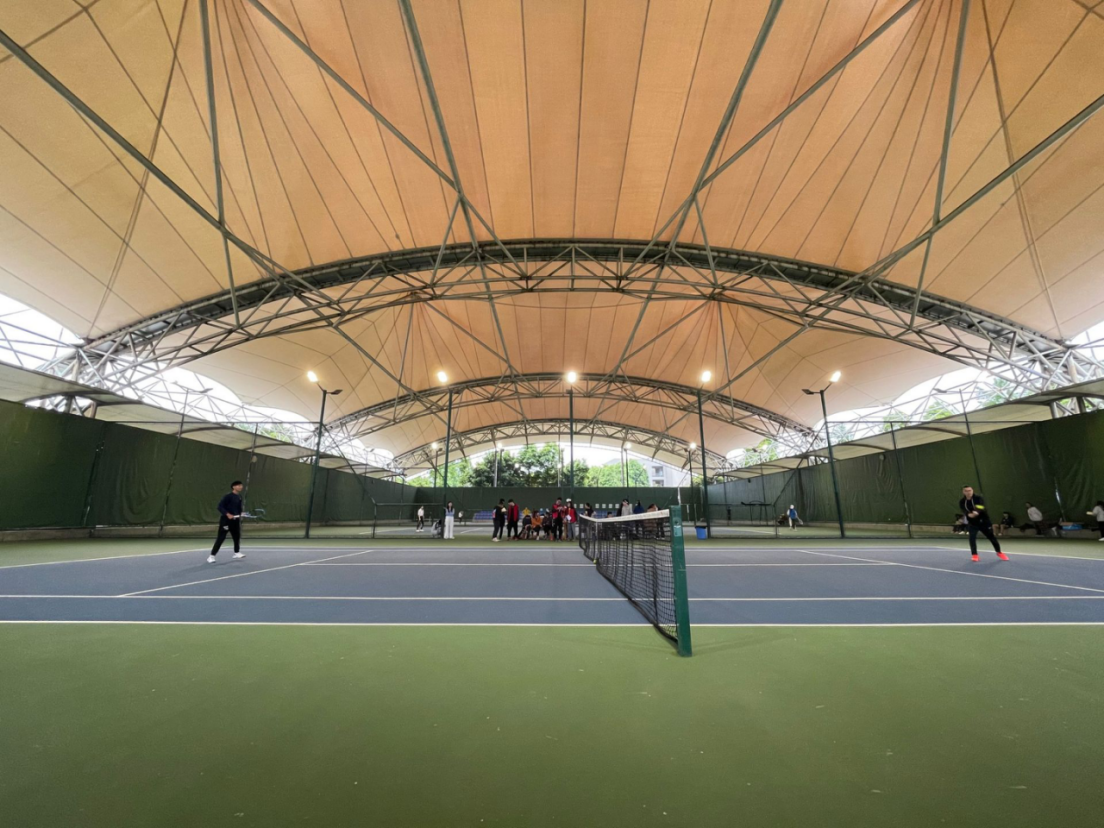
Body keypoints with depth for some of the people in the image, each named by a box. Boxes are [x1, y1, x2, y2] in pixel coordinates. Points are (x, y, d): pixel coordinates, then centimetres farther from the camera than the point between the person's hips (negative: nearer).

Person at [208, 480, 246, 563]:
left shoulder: (239, 497, 7)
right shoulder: (228, 496, -16)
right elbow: (220, 506, -19)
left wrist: (239, 515, 10)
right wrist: (227, 514, -28)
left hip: (235, 520, 7)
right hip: (226, 520, -7)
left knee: (237, 536, 13)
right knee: (221, 538, -6)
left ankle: (237, 553, 26)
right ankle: (211, 556, 5)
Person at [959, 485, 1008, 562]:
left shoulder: (979, 498, -15)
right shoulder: (962, 502, -7)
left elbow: (981, 507, -34)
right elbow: (964, 511, -22)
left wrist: (977, 512, -56)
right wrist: (969, 514, -46)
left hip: (984, 521, -1)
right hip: (972, 522, 1)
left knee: (991, 537, 10)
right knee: (972, 537, -12)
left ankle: (999, 552, 34)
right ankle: (974, 555, 0)